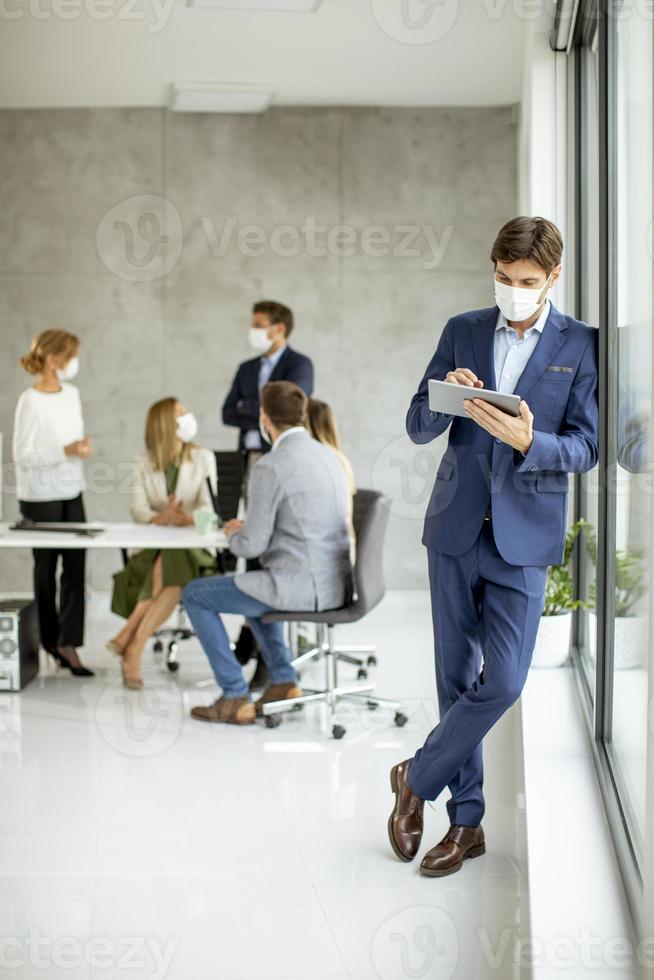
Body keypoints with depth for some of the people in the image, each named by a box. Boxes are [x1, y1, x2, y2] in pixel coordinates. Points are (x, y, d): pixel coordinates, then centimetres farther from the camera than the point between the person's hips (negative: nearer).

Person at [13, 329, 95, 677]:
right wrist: (66, 451, -24)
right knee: (46, 568, 7)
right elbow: (22, 456, -17)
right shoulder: (30, 402, -16)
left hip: (71, 493, 6)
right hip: (41, 498, -6)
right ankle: (51, 641, 20)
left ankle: (68, 644, -2)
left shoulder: (72, 394, 6)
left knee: (75, 567, -3)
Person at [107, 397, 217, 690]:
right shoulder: (144, 463, 9)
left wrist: (186, 519, -30)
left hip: (193, 546, 0)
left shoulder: (203, 459, 6)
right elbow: (138, 509, -4)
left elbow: (207, 509, -6)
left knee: (172, 577, -34)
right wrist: (163, 518, -26)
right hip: (153, 547, 0)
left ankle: (130, 641, -29)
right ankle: (133, 649, -28)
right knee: (163, 572, -34)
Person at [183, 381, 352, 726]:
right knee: (254, 584, 36)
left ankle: (235, 698, 10)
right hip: (336, 583, 9)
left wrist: (234, 534, 9)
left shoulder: (269, 467, -15)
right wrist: (250, 528, 21)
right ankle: (283, 681, 29)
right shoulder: (328, 455, 11)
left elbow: (253, 545, -14)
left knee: (194, 595, 9)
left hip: (298, 587, -9)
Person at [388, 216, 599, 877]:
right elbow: (417, 428, 6)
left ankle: (418, 777, 14)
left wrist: (529, 441, -23)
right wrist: (445, 395, -15)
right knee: (457, 678, 8)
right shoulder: (463, 332, 7)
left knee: (502, 682, -10)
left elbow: (586, 446, -4)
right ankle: (465, 822, 21)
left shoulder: (582, 346, -1)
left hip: (522, 537, -2)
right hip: (455, 527, 3)